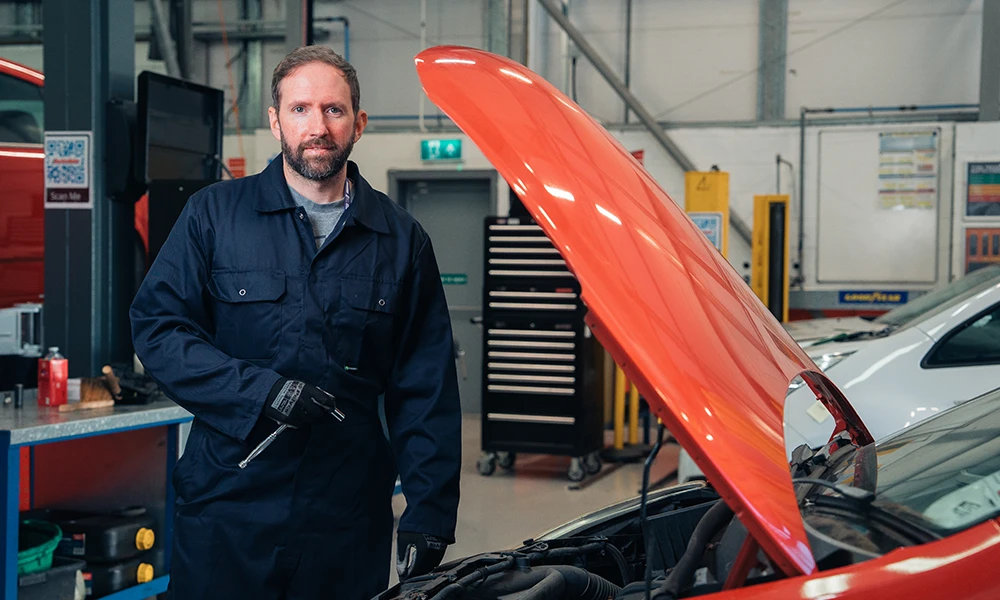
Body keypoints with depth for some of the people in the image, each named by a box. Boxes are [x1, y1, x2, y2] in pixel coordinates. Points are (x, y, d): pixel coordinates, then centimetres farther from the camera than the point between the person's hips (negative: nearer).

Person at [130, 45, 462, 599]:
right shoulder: (214, 214, 4)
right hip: (223, 510, -1)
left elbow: (427, 392, 5)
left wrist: (429, 513, -2)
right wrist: (262, 392, -15)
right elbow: (154, 326, -1)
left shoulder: (401, 239, 6)